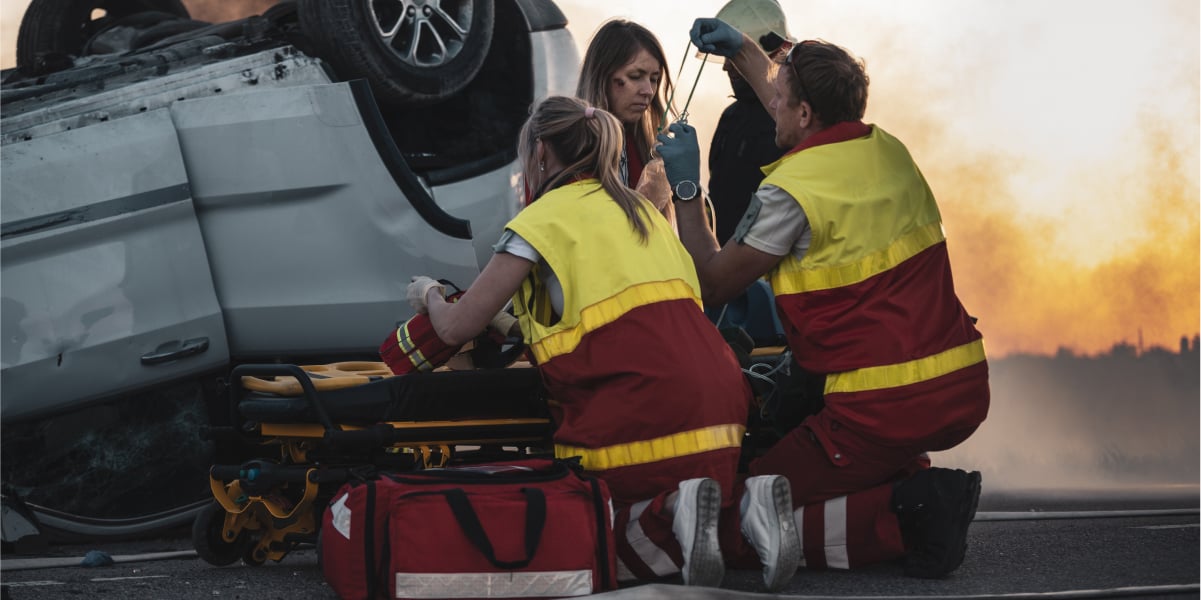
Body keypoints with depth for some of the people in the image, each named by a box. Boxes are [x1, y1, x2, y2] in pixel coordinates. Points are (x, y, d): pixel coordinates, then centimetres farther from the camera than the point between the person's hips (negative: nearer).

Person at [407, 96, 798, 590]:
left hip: (634, 414, -7)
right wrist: (523, 330, 40)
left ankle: (668, 515, -19)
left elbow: (455, 328, 3)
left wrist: (429, 295, 28)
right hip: (717, 403, 7)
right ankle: (745, 504, -6)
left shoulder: (543, 220, 2)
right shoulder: (638, 209, 23)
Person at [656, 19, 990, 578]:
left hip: (886, 412, -8)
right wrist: (742, 51, 37)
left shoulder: (791, 192, -13)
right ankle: (917, 485, 10)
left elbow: (711, 284, 0)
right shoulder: (887, 151, 10)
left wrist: (685, 190, 10)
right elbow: (804, 119, 34)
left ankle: (900, 518, -16)